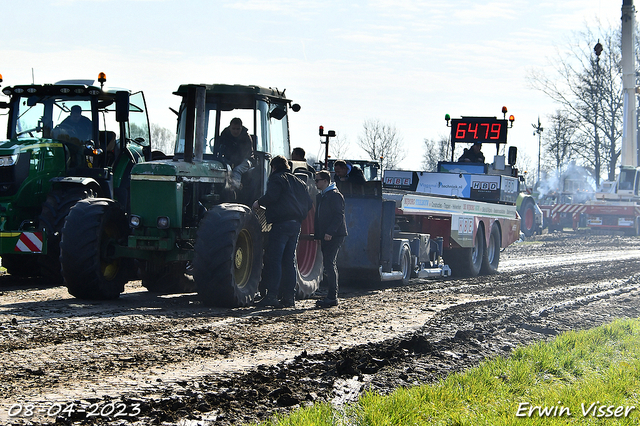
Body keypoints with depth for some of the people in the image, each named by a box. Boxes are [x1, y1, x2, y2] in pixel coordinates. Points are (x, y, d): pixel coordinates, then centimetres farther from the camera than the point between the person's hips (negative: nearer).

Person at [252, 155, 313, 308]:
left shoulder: (276, 178, 0)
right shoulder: (299, 182, 21)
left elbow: (272, 195, -18)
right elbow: (309, 203, 19)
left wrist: (259, 202, -3)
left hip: (281, 223, -7)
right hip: (296, 224, 7)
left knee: (274, 260, -8)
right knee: (289, 261, 10)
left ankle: (272, 295, -15)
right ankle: (289, 297, 7)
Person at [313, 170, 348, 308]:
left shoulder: (335, 195, -9)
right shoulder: (320, 197, 20)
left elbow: (339, 216, -17)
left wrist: (330, 232, -24)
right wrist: (317, 234, 17)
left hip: (334, 235, -10)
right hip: (325, 236, 10)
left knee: (329, 264, -14)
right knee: (328, 265, 10)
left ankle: (332, 297, -15)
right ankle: (332, 296, 15)